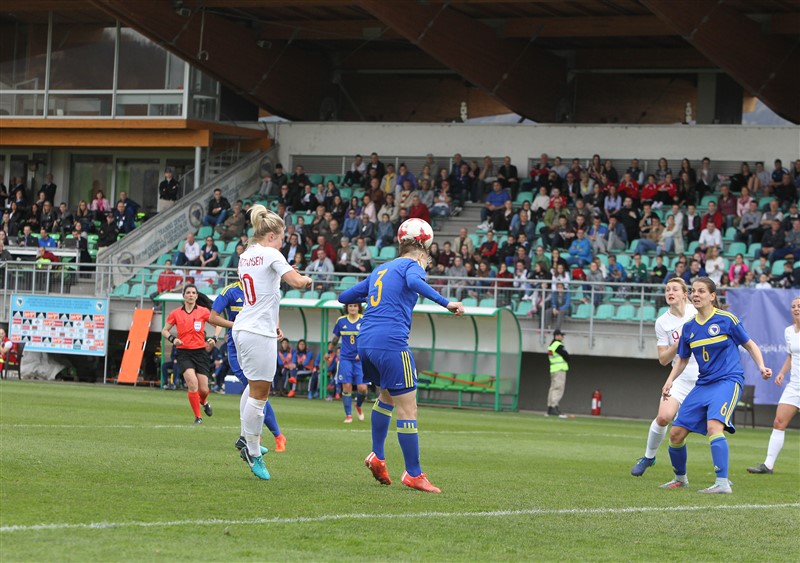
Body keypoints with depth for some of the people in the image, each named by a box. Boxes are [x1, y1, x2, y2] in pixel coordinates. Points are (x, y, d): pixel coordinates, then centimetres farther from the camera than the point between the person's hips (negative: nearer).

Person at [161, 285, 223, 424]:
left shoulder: (203, 312, 1)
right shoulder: (176, 313, 2)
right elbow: (164, 331, 11)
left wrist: (214, 338, -8)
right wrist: (173, 339, -9)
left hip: (200, 352, 1)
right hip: (184, 353, -1)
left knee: (203, 389, 0)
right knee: (192, 383, -21)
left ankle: (204, 402, 38)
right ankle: (198, 417, -7)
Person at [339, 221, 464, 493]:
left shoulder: (380, 270, 23)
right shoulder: (412, 265, 3)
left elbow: (344, 297, 30)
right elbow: (414, 282, -22)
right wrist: (446, 303, -25)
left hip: (365, 341, 8)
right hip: (391, 343, -8)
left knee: (387, 395, 29)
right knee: (408, 409, -3)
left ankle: (377, 456, 25)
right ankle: (413, 474, -2)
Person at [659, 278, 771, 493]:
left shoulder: (726, 320, -7)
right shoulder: (689, 327, 7)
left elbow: (750, 345, 3)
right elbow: (682, 360, 19)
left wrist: (762, 367, -12)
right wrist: (670, 380, 3)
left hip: (728, 380, -6)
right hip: (703, 385, 6)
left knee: (714, 426, -29)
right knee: (676, 433, 2)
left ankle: (723, 483, -29)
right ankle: (680, 478, 27)